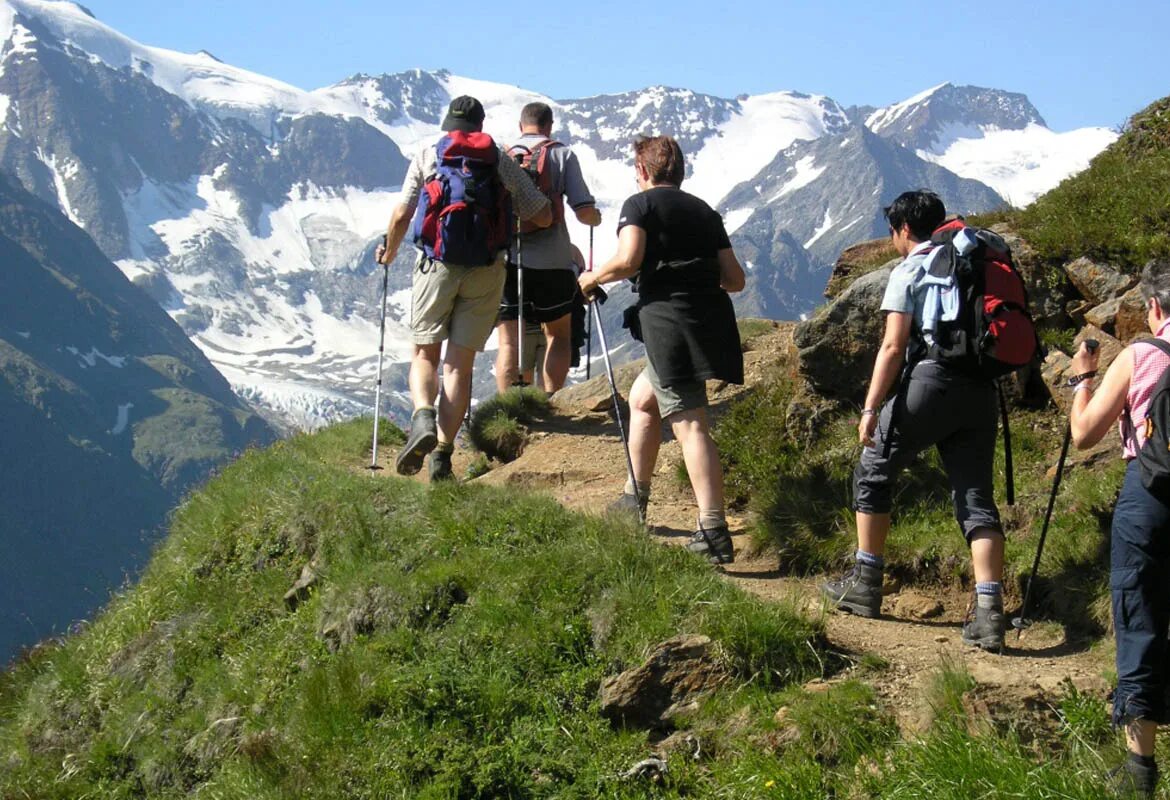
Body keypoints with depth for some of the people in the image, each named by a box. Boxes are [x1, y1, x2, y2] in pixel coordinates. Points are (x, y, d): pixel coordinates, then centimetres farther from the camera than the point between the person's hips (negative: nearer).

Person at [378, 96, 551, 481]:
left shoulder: (427, 156, 5)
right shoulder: (502, 161, 9)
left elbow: (401, 216, -1)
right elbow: (543, 215, 9)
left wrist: (389, 253, 17)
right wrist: (510, 221, 29)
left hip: (437, 264, -1)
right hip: (486, 269, 1)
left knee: (425, 354, 10)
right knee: (460, 362, 5)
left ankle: (423, 418, -18)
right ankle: (442, 453, 0)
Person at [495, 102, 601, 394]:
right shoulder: (562, 154, 3)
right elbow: (584, 210, -4)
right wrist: (596, 218, 19)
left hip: (507, 258, 1)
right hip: (552, 261, -1)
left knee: (508, 341, 3)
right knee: (558, 335, 15)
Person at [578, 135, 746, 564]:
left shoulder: (640, 204, 3)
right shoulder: (704, 211, 20)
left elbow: (628, 260, -15)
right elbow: (736, 279, 15)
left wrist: (593, 278, 4)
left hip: (668, 318, -7)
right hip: (711, 321, 7)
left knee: (689, 423, -11)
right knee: (642, 398, 25)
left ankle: (714, 532, -19)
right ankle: (634, 500, 32)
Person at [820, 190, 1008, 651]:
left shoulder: (909, 271, 1)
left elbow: (893, 346, -8)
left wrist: (871, 409, -8)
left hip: (931, 382, -5)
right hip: (980, 389, 5)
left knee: (873, 473, 14)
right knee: (976, 497, 2)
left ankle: (865, 585, 18)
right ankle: (989, 613, -10)